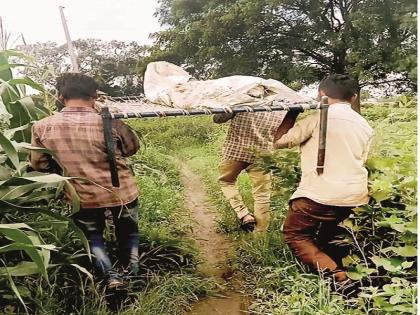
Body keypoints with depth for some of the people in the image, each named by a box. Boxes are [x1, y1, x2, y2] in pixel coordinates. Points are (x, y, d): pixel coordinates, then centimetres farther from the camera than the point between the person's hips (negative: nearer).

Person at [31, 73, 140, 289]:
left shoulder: (42, 127, -12)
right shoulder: (110, 123, -19)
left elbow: (38, 164, 2)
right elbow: (132, 148, -1)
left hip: (82, 197, 1)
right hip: (121, 192, -1)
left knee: (93, 236, 25)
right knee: (128, 233, 24)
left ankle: (110, 275, 13)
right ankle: (133, 276, 24)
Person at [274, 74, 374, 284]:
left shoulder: (319, 117, -7)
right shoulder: (365, 125, 11)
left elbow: (280, 142, -7)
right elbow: (362, 160, 19)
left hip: (320, 193, -7)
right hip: (355, 196, 7)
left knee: (295, 235, 8)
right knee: (326, 235, 30)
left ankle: (334, 273, -10)